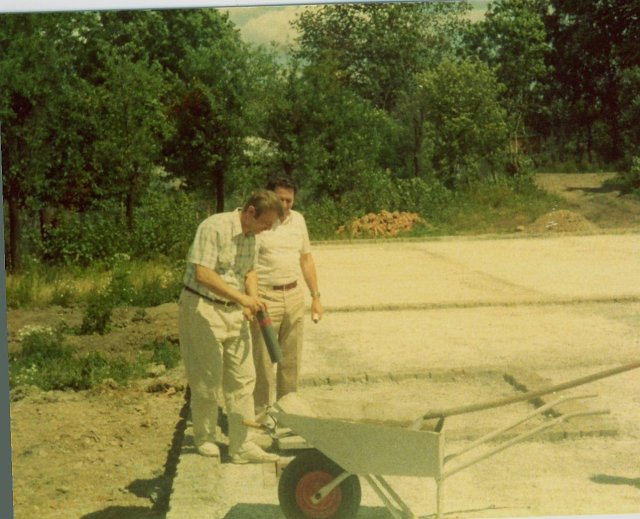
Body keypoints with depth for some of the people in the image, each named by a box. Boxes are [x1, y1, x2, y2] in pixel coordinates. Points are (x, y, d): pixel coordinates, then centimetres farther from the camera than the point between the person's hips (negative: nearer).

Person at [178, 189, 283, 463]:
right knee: (207, 379, 1)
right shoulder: (214, 227, -19)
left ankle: (242, 445, 9)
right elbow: (202, 275, -25)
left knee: (242, 379, 4)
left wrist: (253, 302, -2)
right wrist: (241, 297, -29)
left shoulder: (250, 236, 8)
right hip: (202, 309, -8)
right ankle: (204, 439, 21)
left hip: (234, 311, 8)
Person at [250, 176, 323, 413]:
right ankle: (261, 411, 10)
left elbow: (306, 259, 18)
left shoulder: (298, 220, 10)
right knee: (263, 360, -1)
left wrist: (316, 297, 16)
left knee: (292, 359, 13)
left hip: (294, 296, 6)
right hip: (265, 297, -6)